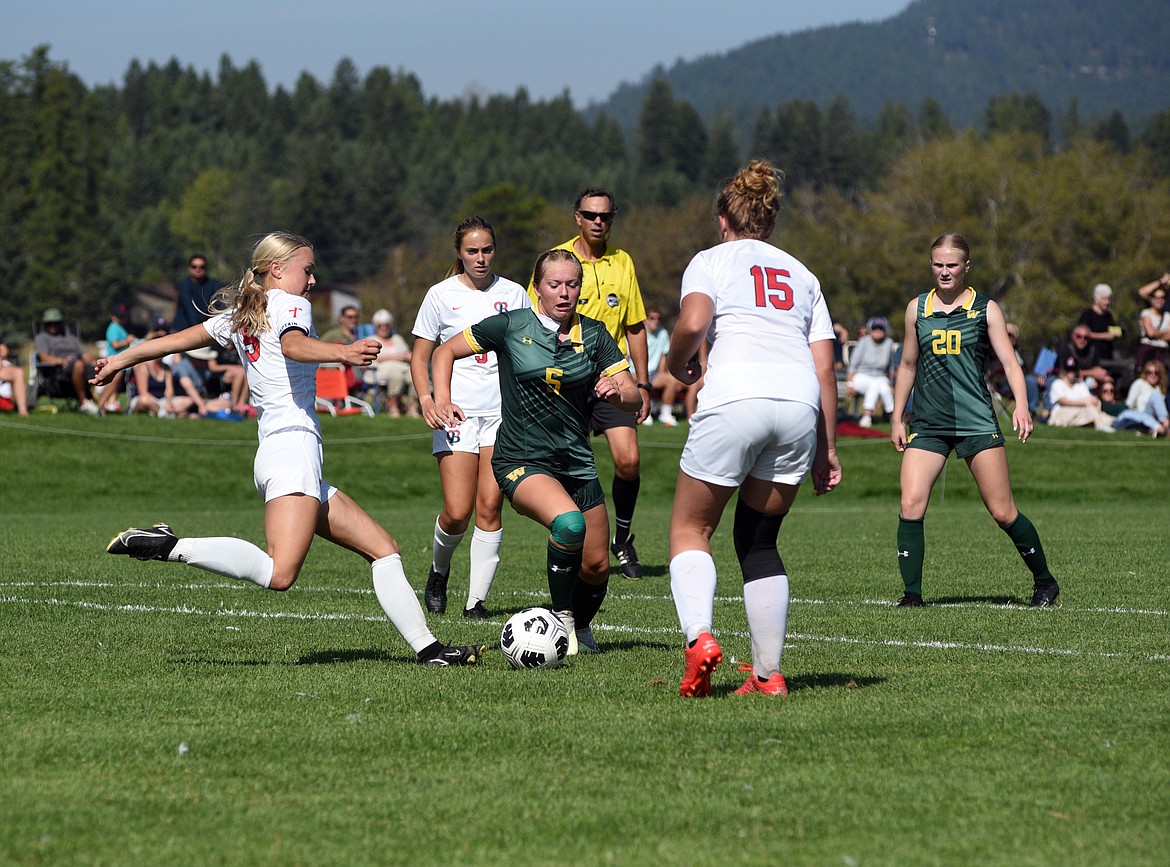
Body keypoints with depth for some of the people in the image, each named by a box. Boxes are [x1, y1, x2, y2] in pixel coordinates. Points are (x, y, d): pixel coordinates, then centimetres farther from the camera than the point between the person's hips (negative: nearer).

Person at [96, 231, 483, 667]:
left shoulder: (237, 316, 22)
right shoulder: (290, 305, 0)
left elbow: (174, 340, 29)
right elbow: (294, 345, -23)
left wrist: (119, 361, 43)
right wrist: (342, 352, -41)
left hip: (273, 449, 10)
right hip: (294, 446, -10)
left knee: (383, 548, 11)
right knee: (279, 574, -28)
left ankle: (428, 648, 5)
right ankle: (169, 546, -24)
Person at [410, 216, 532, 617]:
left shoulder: (514, 294, 9)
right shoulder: (441, 295, 3)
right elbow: (420, 356, 7)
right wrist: (426, 399, -10)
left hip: (503, 412, 2)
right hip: (456, 413, -2)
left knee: (489, 507, -8)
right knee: (457, 513, -9)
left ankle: (477, 599, -2)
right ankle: (439, 570, 21)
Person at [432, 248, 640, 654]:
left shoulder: (594, 335, 2)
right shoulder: (510, 326, -5)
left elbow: (634, 399, 0)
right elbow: (445, 352, 5)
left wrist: (618, 392, -23)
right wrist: (441, 401, -10)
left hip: (577, 464, 4)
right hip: (521, 462, -4)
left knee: (596, 567, 3)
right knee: (569, 522, -33)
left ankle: (581, 627, 36)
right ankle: (561, 620, -13)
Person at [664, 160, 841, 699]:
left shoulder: (710, 261, 14)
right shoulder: (801, 275, 26)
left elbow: (693, 322, -8)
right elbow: (825, 367, 18)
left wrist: (679, 364, 12)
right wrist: (827, 449, 19)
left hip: (735, 398, -4)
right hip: (800, 405, 4)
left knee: (690, 529, 9)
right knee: (758, 539, 16)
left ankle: (699, 637, -16)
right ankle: (768, 674, 8)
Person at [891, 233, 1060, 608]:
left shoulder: (986, 309, 4)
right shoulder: (917, 308, 12)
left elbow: (1009, 362, 0)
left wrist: (1021, 405, -16)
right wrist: (897, 418, 17)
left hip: (977, 422, -2)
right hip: (927, 424, 2)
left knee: (1002, 511, -3)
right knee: (911, 505, -14)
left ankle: (1044, 581, 16)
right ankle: (912, 594, -6)